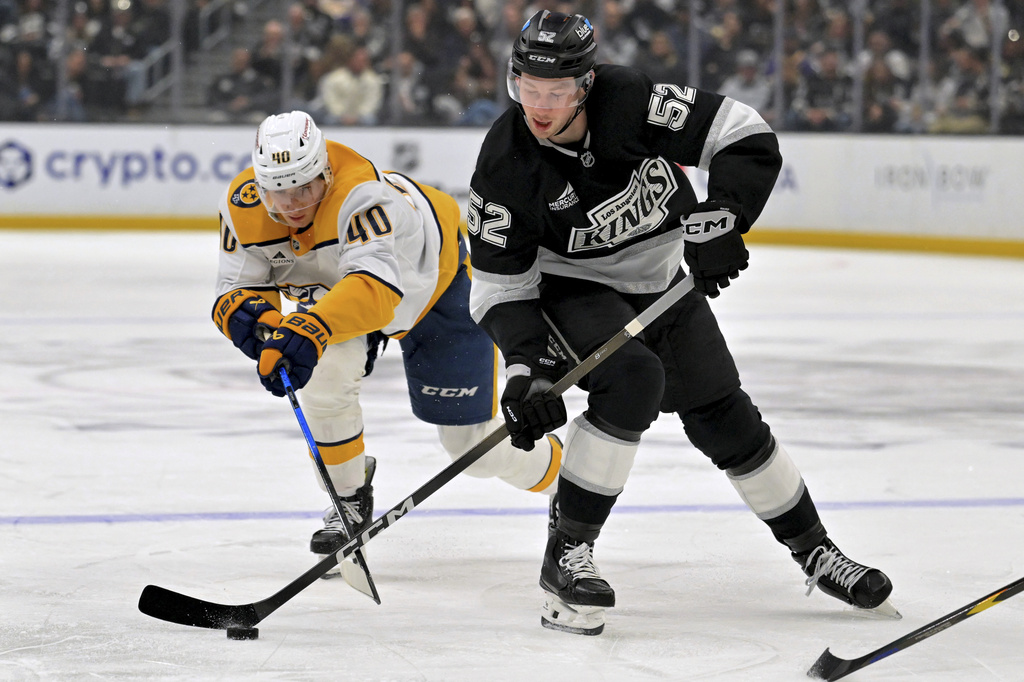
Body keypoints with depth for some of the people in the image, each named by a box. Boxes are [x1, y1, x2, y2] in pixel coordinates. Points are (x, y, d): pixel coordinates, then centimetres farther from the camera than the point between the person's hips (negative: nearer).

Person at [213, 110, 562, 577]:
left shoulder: (362, 196, -44)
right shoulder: (243, 206, -26)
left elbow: (377, 289, -57)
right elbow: (237, 288, -22)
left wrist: (309, 329, -73)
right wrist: (248, 313, -47)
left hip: (439, 280, -4)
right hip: (335, 288, 4)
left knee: (472, 443, -2)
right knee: (326, 367, -28)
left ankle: (558, 470, 32)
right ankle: (350, 497, -3)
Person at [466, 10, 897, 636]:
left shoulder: (631, 102, -26)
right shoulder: (505, 165, -24)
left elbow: (748, 139, -21)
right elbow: (501, 285, -17)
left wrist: (719, 219, -32)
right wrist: (525, 367, -29)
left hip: (664, 280, 3)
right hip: (573, 290, -3)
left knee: (726, 419, 4)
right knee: (632, 379, -31)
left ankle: (814, 550, 23)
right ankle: (566, 554, -23)